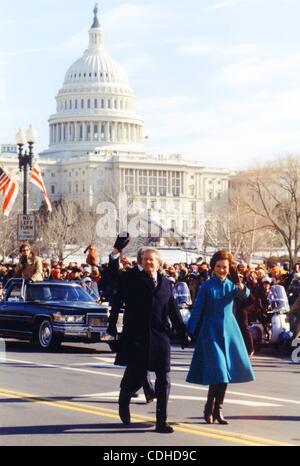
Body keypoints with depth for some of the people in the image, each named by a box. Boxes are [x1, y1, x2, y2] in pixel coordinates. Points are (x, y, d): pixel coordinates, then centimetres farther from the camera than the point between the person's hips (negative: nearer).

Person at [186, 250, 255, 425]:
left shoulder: (231, 285, 5)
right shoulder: (207, 286, -3)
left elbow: (244, 294, -17)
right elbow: (197, 310, -3)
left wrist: (242, 288, -40)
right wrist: (189, 332, -8)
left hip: (229, 330, 4)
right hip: (211, 330, -4)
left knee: (227, 371, 5)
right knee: (218, 370, -12)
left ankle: (217, 410, 15)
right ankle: (210, 409, 0)